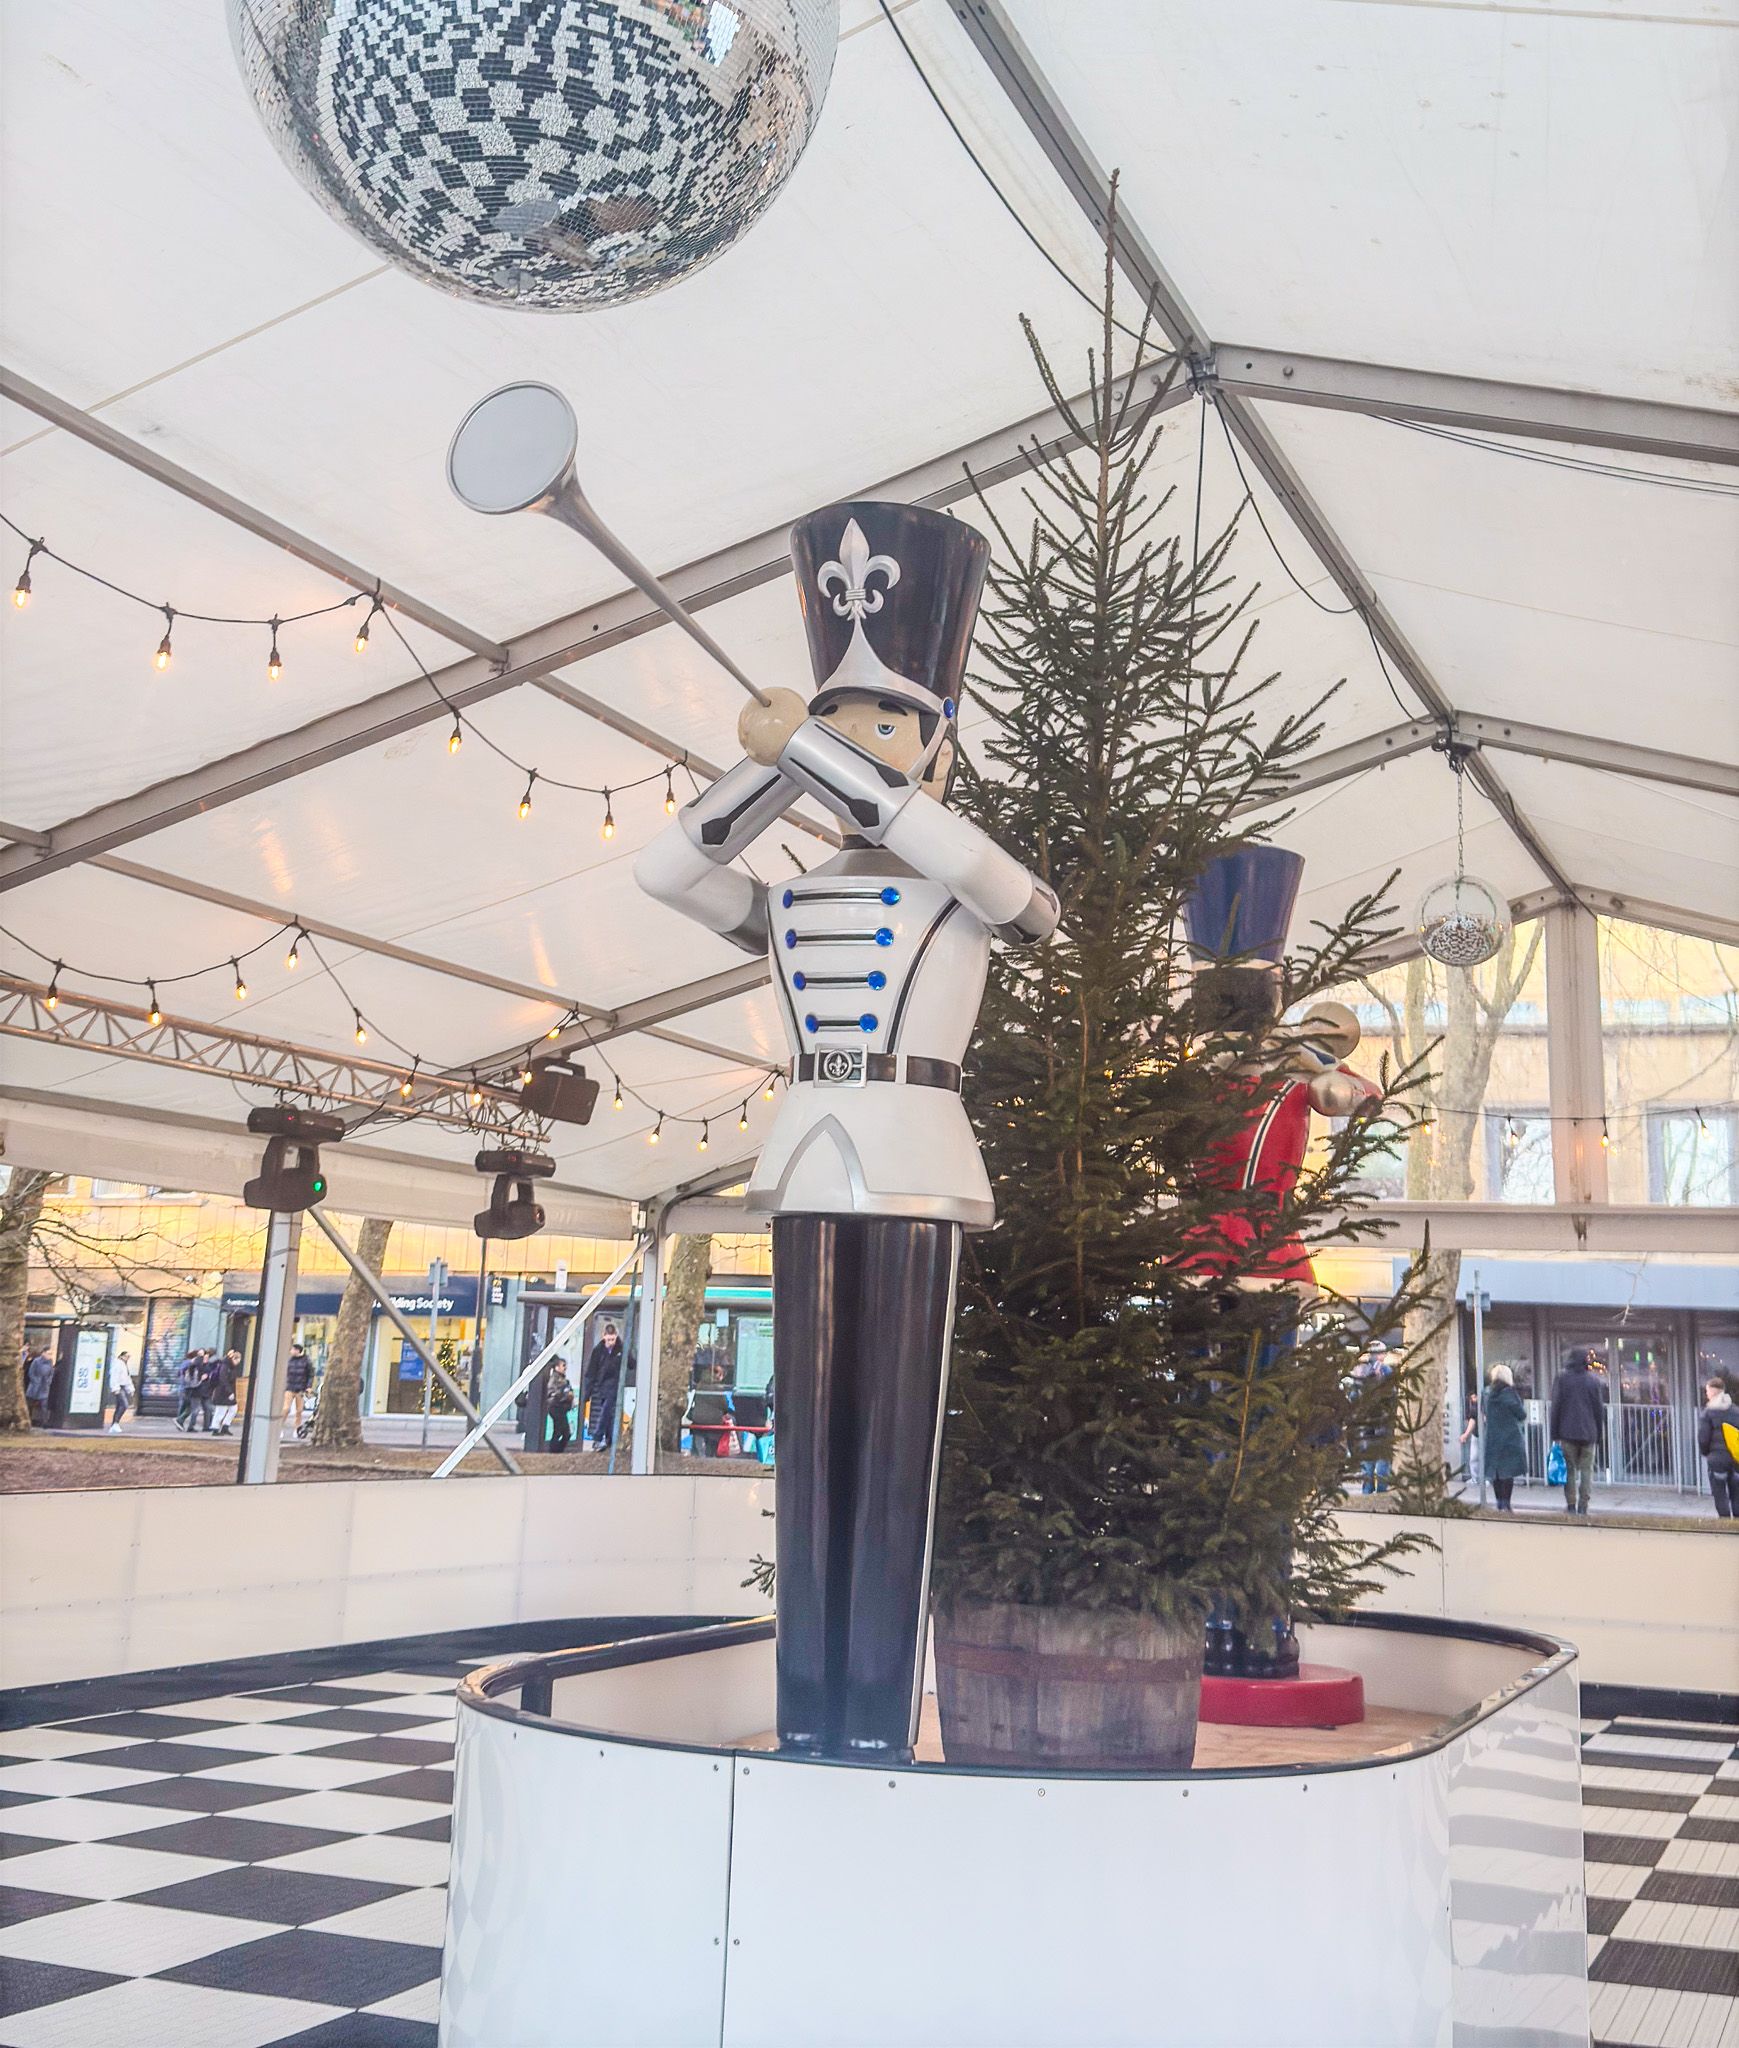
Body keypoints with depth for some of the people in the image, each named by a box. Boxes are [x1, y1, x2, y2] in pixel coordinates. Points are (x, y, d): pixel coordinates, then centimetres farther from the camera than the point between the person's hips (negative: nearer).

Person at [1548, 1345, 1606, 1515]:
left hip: (1568, 1432, -1)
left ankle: (1571, 1505, 1)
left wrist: (1554, 1434, 4)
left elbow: (1556, 1407, -1)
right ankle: (1583, 1506, 0)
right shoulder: (1594, 1380, 3)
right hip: (1588, 1433, 1)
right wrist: (1599, 1434, 14)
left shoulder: (1562, 1378, -2)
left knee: (1569, 1469, 5)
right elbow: (1600, 1409, 6)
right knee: (1586, 1469, 6)